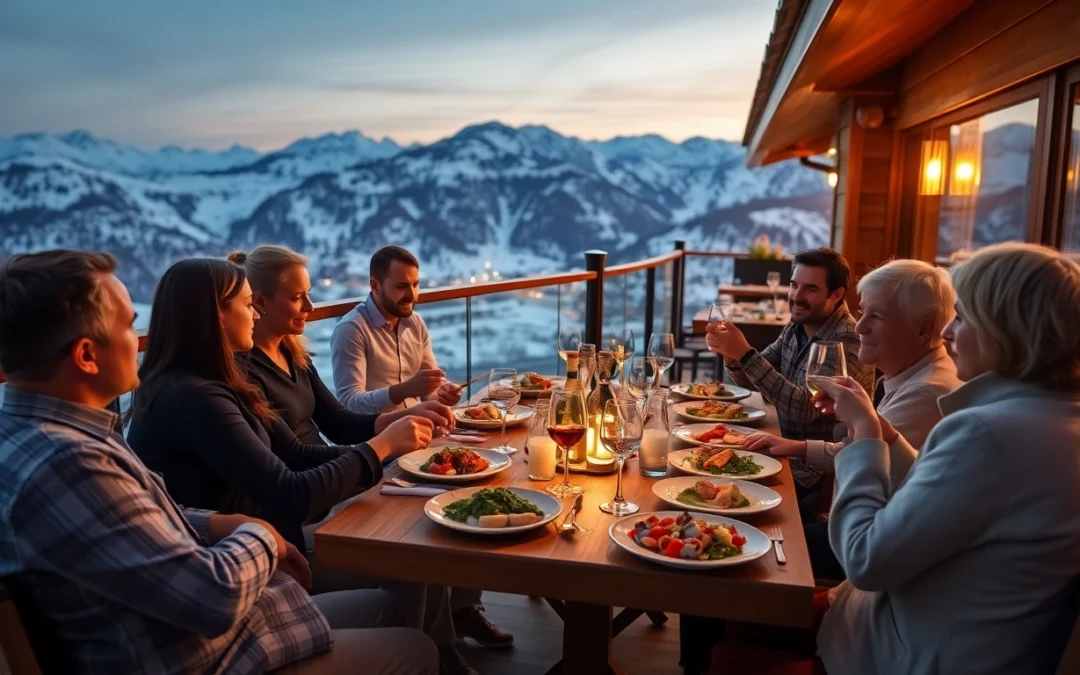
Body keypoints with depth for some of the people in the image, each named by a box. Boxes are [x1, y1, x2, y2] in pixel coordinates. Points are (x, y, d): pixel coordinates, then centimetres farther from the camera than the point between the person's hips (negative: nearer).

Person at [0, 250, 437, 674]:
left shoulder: (42, 430, 0)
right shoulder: (62, 464, -33)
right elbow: (216, 595, -31)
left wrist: (215, 526, 0)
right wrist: (259, 537, -11)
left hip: (196, 623, 9)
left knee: (383, 607, 21)